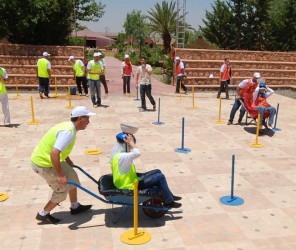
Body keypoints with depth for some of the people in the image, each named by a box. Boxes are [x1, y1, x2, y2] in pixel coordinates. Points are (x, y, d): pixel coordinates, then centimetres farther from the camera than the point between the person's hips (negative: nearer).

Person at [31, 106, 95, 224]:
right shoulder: (68, 132, -27)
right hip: (43, 164, -10)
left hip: (44, 158, 10)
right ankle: (43, 214, 18)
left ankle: (75, 206, 32)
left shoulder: (68, 126, 5)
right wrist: (60, 174, -28)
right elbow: (54, 153, -36)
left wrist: (69, 162, 24)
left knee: (72, 177, 17)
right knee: (63, 189, 2)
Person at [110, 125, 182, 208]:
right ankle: (169, 202, 5)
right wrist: (131, 142, -28)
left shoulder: (118, 153, 3)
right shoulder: (121, 157, -29)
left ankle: (169, 196, 24)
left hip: (131, 179, 11)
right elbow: (137, 153, -43)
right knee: (160, 177, -10)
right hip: (131, 185, -11)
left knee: (157, 172, 14)